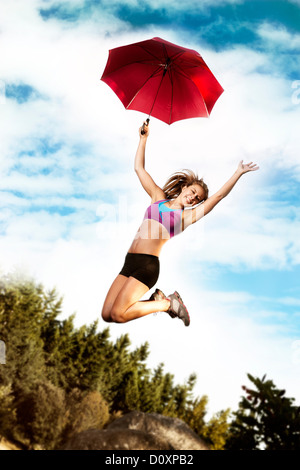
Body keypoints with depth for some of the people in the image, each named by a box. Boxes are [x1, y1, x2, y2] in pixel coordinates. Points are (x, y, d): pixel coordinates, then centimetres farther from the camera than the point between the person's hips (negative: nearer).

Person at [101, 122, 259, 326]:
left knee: (118, 314, -17)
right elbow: (139, 168, 23)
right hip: (129, 262, 5)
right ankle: (156, 299, 13)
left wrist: (239, 173, 0)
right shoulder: (158, 197, 18)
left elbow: (218, 196, 1)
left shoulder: (186, 216, 7)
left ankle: (167, 304, 3)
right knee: (106, 315, -3)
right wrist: (144, 138, 22)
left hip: (148, 264, -5)